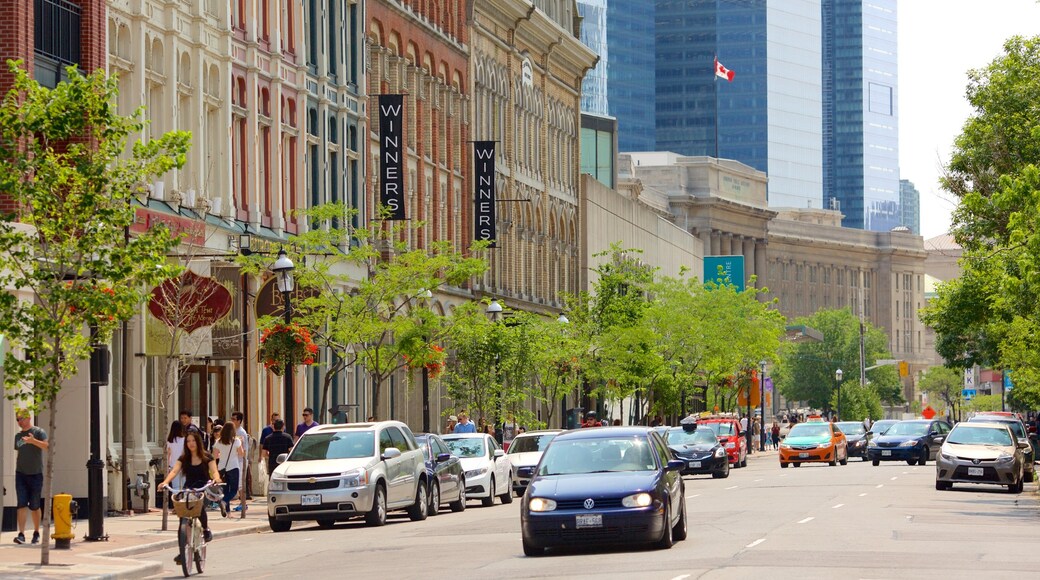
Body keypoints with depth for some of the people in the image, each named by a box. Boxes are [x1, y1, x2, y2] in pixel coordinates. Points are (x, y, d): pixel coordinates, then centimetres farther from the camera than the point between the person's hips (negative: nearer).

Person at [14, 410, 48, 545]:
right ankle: (21, 534, -15)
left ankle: (36, 533, 21)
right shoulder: (18, 436, 12)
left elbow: (46, 445, -22)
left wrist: (33, 441, -40)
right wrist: (15, 469, 15)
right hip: (21, 474, 3)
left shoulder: (39, 432, -4)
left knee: (35, 506, 6)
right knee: (22, 504, -8)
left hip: (36, 474, -3)